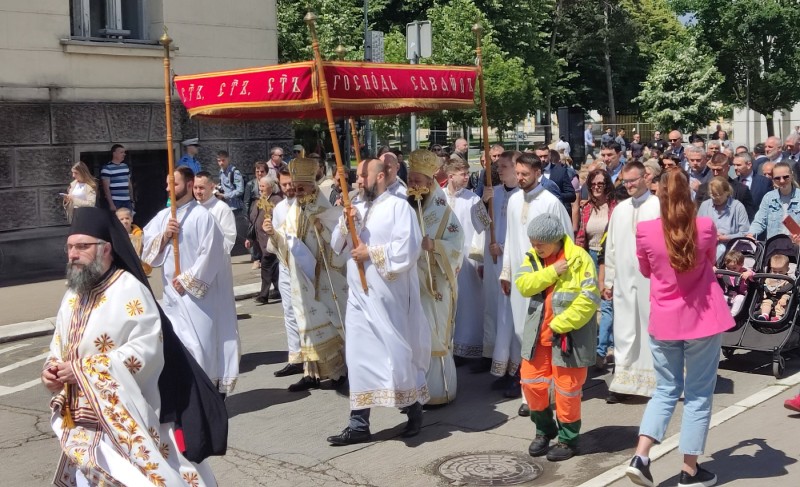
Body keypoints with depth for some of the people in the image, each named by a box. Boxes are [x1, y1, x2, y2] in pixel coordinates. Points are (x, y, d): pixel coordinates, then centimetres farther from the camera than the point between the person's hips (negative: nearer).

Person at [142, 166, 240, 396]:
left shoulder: (202, 216, -10)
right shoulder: (162, 217, 9)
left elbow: (210, 254, -15)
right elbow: (148, 252, 8)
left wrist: (187, 280, -14)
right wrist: (164, 235, -9)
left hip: (198, 291, -6)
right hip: (173, 292, 6)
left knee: (203, 342, -4)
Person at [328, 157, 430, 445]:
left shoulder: (398, 207, -9)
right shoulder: (357, 209, 13)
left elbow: (408, 248, -19)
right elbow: (337, 245, 10)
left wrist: (370, 253, -16)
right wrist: (345, 223, -8)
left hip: (389, 297, -6)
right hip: (359, 295, 6)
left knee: (398, 354, 2)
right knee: (359, 357, 4)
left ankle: (414, 412, 22)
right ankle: (359, 424, 9)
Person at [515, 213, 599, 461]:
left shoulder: (578, 258, -13)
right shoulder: (532, 257, 5)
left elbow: (589, 299, -17)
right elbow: (523, 285, -10)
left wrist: (559, 325, -18)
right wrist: (551, 271, -22)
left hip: (569, 335, -5)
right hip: (538, 334, 6)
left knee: (567, 388, 3)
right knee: (531, 383, 10)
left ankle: (568, 438, 21)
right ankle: (544, 429, 31)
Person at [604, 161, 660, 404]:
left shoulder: (659, 206, -4)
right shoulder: (620, 209, 12)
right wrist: (608, 281, 13)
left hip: (653, 280, -5)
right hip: (624, 280, 5)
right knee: (624, 330, 6)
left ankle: (658, 381, 12)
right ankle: (623, 382, 12)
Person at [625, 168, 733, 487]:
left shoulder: (645, 231, -9)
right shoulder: (705, 227, -9)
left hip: (664, 320, 2)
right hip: (702, 319, -1)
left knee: (666, 391, 15)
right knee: (699, 395, 9)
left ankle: (640, 457, 2)